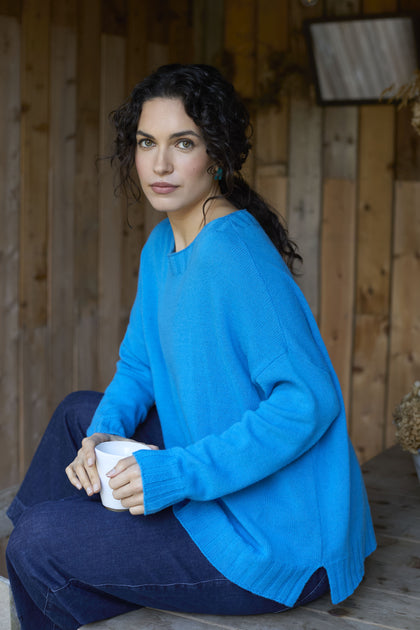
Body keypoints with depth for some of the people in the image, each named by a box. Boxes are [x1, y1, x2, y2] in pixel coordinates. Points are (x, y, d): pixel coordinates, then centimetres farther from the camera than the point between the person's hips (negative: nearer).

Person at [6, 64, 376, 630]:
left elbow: (310, 400, -29)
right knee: (79, 413, 19)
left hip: (274, 541, -9)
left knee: (41, 545, -11)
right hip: (214, 485, 9)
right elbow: (139, 365, 15)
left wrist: (177, 475, -28)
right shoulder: (163, 245, 6)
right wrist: (104, 433, -6)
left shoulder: (234, 254, -24)